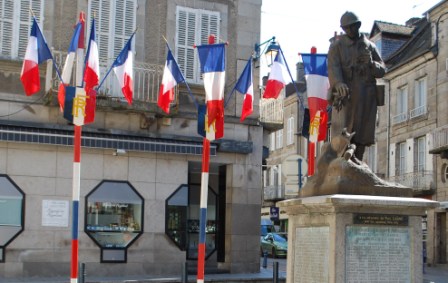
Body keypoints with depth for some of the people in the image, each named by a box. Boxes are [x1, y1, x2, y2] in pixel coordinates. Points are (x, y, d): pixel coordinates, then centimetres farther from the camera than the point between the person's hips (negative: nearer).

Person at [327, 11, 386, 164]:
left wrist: (371, 63, -11)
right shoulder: (337, 45, 7)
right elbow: (333, 68, -9)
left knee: (363, 134, 0)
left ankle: (358, 164, 4)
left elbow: (382, 71, 12)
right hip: (345, 93, -3)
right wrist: (339, 83, -30)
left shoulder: (370, 46, 17)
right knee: (344, 129, -17)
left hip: (366, 95, 3)